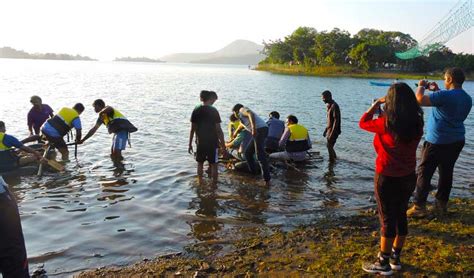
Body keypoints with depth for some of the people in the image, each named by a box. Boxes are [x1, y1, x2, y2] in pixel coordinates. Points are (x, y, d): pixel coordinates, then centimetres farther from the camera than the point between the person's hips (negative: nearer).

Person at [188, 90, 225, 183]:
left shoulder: (196, 111, -1)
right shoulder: (214, 111, -11)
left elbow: (192, 129, 1)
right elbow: (218, 130, -12)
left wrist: (190, 144, 9)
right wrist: (223, 144, -5)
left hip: (200, 142, 4)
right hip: (212, 142, -3)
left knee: (200, 164, 16)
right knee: (213, 165, 7)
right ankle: (214, 183, 13)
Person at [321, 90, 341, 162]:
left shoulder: (334, 106, -19)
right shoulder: (329, 105, 12)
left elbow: (336, 120, -22)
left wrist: (332, 133, -24)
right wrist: (326, 130, 21)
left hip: (334, 130, -9)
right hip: (329, 129, 9)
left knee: (329, 146, -7)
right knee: (330, 145, 15)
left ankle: (332, 160, 3)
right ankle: (334, 157, 31)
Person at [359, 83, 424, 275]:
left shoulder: (386, 123, -21)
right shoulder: (417, 123, -4)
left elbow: (363, 123, -5)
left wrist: (376, 104, 5)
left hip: (387, 178, -6)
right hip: (408, 177, 6)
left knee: (387, 219, 5)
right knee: (401, 216, 18)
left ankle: (384, 264, 18)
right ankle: (395, 258, 33)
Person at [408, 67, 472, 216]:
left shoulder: (445, 95, -21)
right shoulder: (467, 99, 8)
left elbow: (420, 99, -25)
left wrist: (421, 86, -5)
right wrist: (437, 91, 19)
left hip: (437, 142, -8)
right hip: (457, 141, 8)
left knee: (424, 172, 0)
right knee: (446, 172, 16)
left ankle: (419, 206, 0)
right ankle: (442, 203, 26)